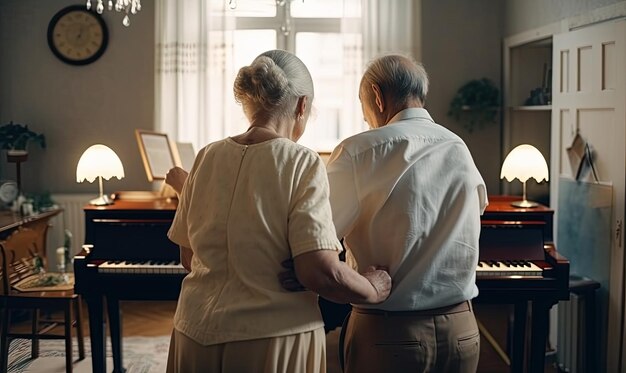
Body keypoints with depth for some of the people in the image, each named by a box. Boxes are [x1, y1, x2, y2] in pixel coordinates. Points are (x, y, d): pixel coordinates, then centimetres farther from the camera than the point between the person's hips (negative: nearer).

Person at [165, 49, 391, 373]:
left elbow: (189, 257, 10)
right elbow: (320, 272, -19)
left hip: (196, 335, 5)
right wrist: (374, 290, -2)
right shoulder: (302, 163, -12)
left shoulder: (207, 157, 1)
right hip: (273, 341, -4)